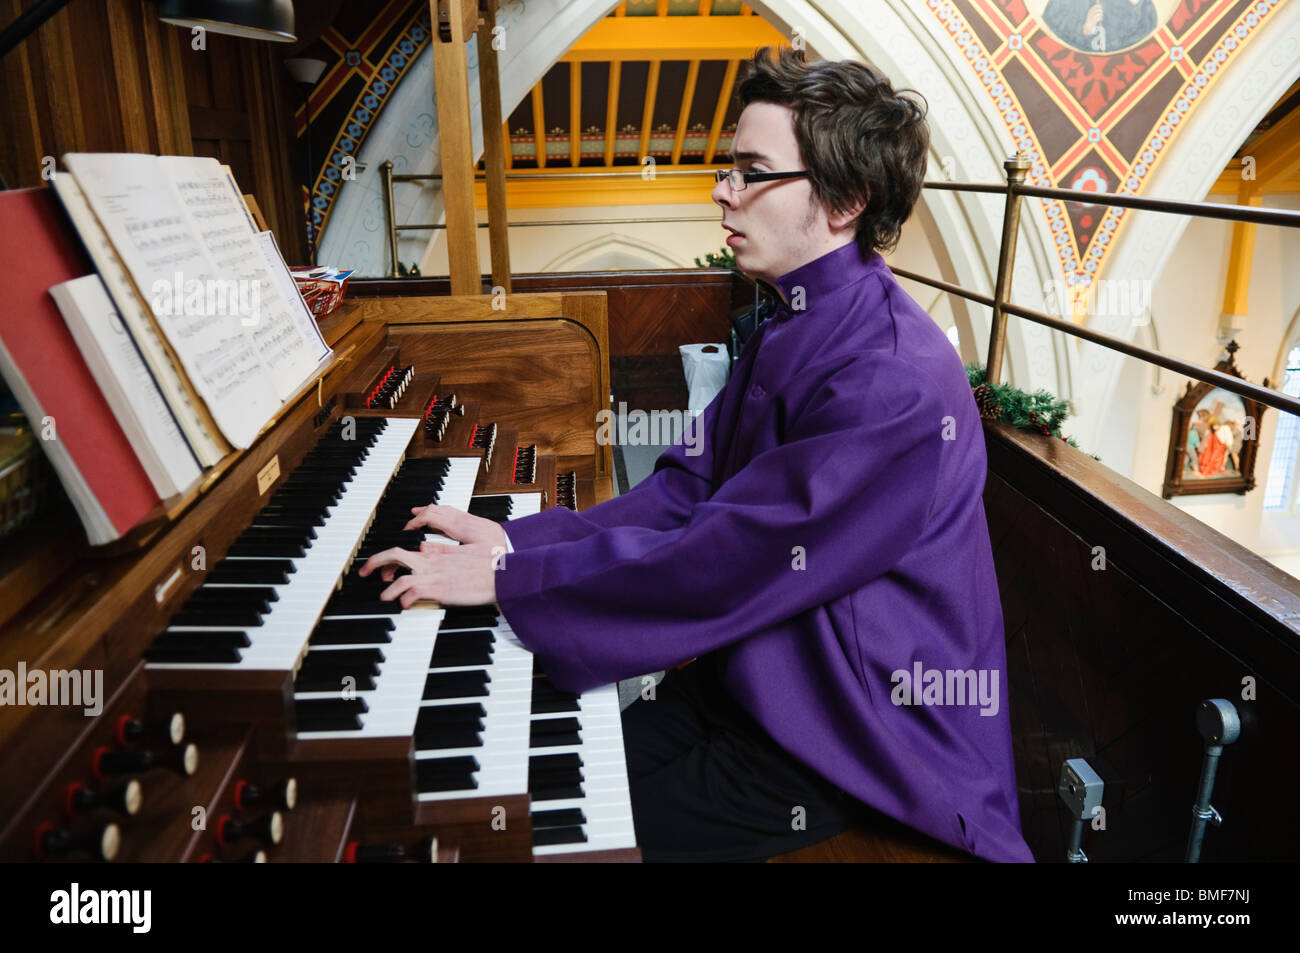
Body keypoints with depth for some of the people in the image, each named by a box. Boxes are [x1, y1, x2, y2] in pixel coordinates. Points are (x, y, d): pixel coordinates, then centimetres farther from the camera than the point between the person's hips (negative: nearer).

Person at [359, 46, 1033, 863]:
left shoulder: (897, 382, -26)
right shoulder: (792, 325, 5)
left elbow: (720, 565, -28)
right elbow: (689, 489, 3)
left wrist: (510, 577, -20)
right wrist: (518, 541, -8)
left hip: (854, 731, -8)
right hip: (755, 669, 8)